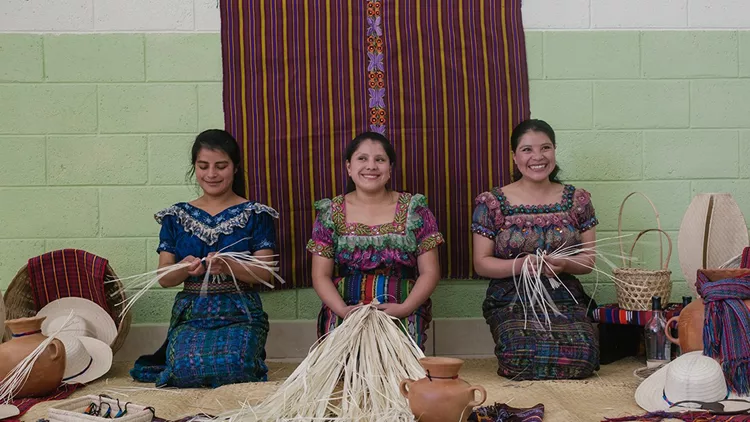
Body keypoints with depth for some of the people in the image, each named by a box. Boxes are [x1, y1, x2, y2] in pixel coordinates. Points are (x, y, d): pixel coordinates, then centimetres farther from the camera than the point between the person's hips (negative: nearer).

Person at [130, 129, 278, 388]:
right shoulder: (176, 216, 12)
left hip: (240, 313, -2)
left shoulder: (255, 215, 5)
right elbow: (164, 278, 7)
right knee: (186, 370, -27)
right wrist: (185, 268, -17)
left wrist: (227, 267, -24)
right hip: (191, 314, 2)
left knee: (232, 368, -31)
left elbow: (264, 273, -4)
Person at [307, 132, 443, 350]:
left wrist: (405, 308, -11)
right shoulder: (331, 213, 8)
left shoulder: (414, 209, 6)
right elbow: (321, 276, 6)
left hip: (404, 314, 0)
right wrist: (343, 310, -11)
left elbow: (430, 272, 4)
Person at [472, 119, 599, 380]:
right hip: (512, 303, -2)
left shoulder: (577, 200, 9)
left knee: (582, 356, -27)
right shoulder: (492, 204, 2)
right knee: (527, 358, -30)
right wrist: (521, 265, -17)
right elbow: (481, 263, 2)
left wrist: (563, 264, -14)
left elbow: (589, 260, 10)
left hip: (566, 301, 2)